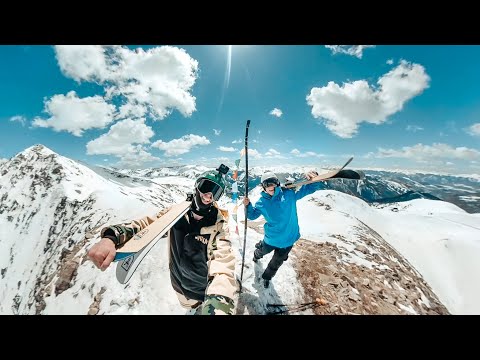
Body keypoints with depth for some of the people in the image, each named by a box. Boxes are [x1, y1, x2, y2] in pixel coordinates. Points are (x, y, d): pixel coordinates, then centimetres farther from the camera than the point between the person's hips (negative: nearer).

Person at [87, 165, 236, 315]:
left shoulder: (219, 224, -28)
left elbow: (223, 266, -38)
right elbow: (146, 223, -16)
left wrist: (217, 303, -55)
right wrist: (111, 237, -35)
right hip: (180, 285, 4)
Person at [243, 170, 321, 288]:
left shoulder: (289, 194, -16)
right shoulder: (262, 202, -13)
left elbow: (309, 188, -10)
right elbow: (252, 215, -5)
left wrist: (313, 178, -33)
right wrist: (248, 205, -26)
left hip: (289, 238, 0)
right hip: (271, 238, 0)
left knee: (277, 262, 22)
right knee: (263, 251, 29)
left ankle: (267, 276, 54)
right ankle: (257, 254, 68)